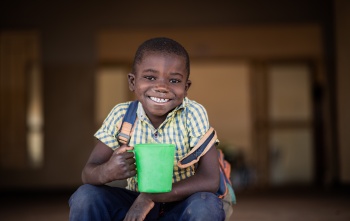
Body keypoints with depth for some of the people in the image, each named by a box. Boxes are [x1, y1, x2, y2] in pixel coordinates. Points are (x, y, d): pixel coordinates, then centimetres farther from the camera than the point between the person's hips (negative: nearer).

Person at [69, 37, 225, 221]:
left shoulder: (193, 114, -17)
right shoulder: (121, 115, -10)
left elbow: (210, 180, -24)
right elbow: (88, 173, -11)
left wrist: (150, 196, -31)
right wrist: (105, 172, -36)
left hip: (180, 206, -2)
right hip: (134, 204, 2)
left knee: (207, 204, -32)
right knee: (85, 196, -21)